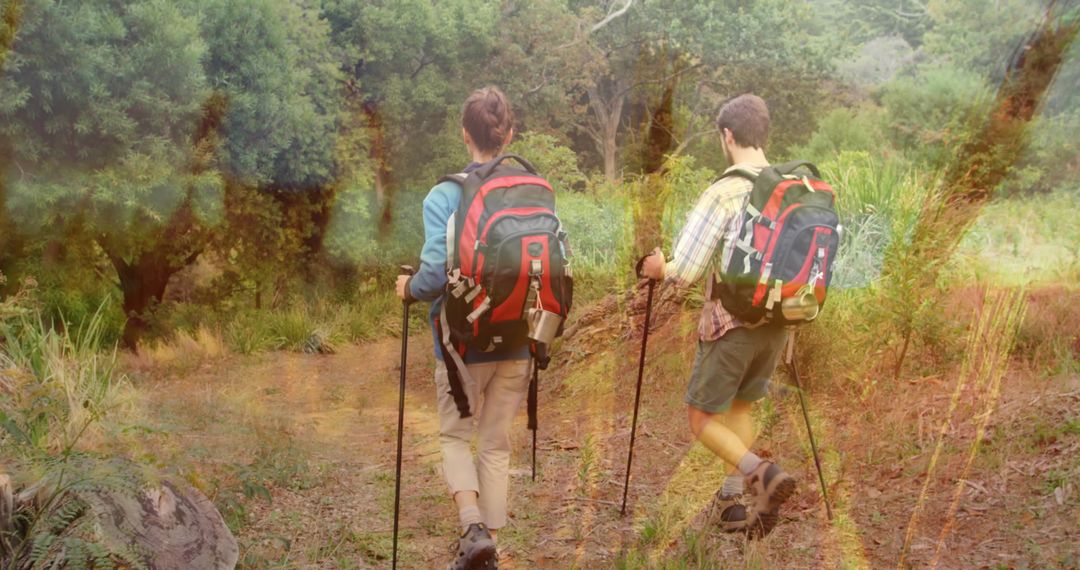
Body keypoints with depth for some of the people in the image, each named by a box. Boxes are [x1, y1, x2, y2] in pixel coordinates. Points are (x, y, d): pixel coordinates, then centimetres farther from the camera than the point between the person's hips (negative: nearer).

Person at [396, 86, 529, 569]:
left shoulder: (444, 196, -13)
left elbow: (436, 273, -20)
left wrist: (409, 289, 1)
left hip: (463, 343, -3)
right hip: (517, 343, 3)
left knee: (455, 437, 15)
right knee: (496, 444, 15)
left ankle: (474, 528, -5)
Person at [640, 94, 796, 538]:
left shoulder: (723, 193, -17)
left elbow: (685, 272, -19)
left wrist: (661, 269, 3)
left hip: (731, 323, -6)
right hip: (776, 322, 6)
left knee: (701, 419, 9)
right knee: (741, 406, 23)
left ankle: (761, 473, -12)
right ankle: (733, 501, 24)